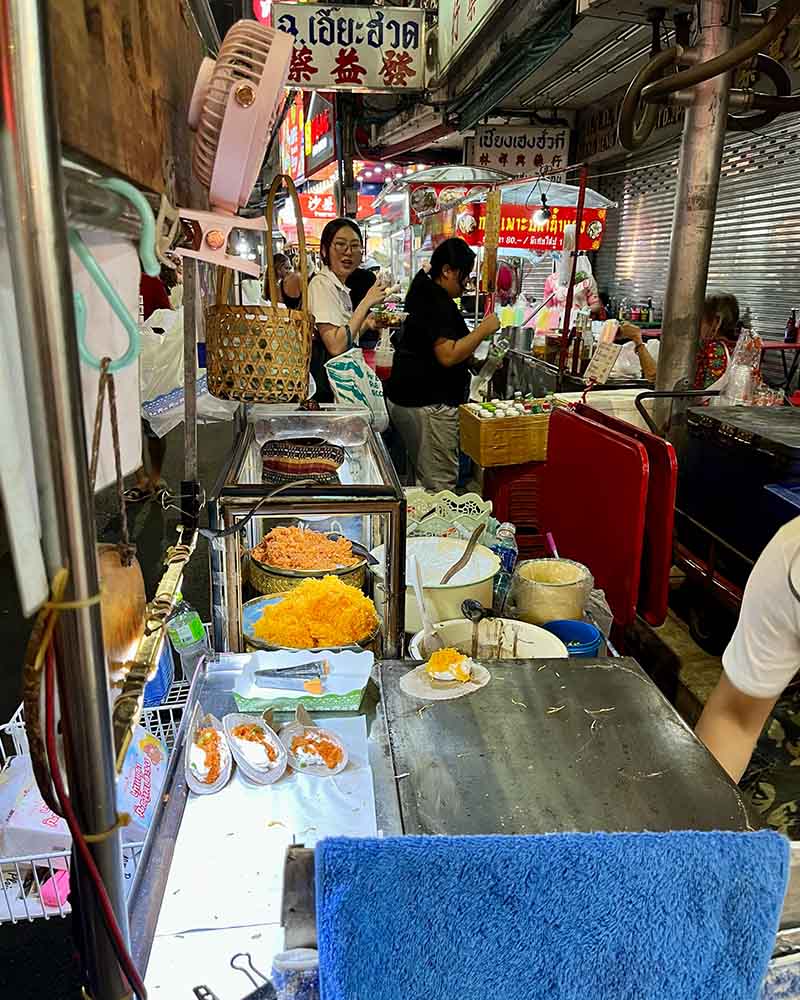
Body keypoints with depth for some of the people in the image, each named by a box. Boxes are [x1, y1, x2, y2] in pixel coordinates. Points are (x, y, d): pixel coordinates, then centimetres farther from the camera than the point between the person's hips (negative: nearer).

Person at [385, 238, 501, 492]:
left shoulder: (423, 293, 16)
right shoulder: (438, 302, -15)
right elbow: (448, 356, -24)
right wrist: (483, 330, -14)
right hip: (428, 405, -11)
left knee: (422, 479, 16)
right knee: (441, 485, -6)